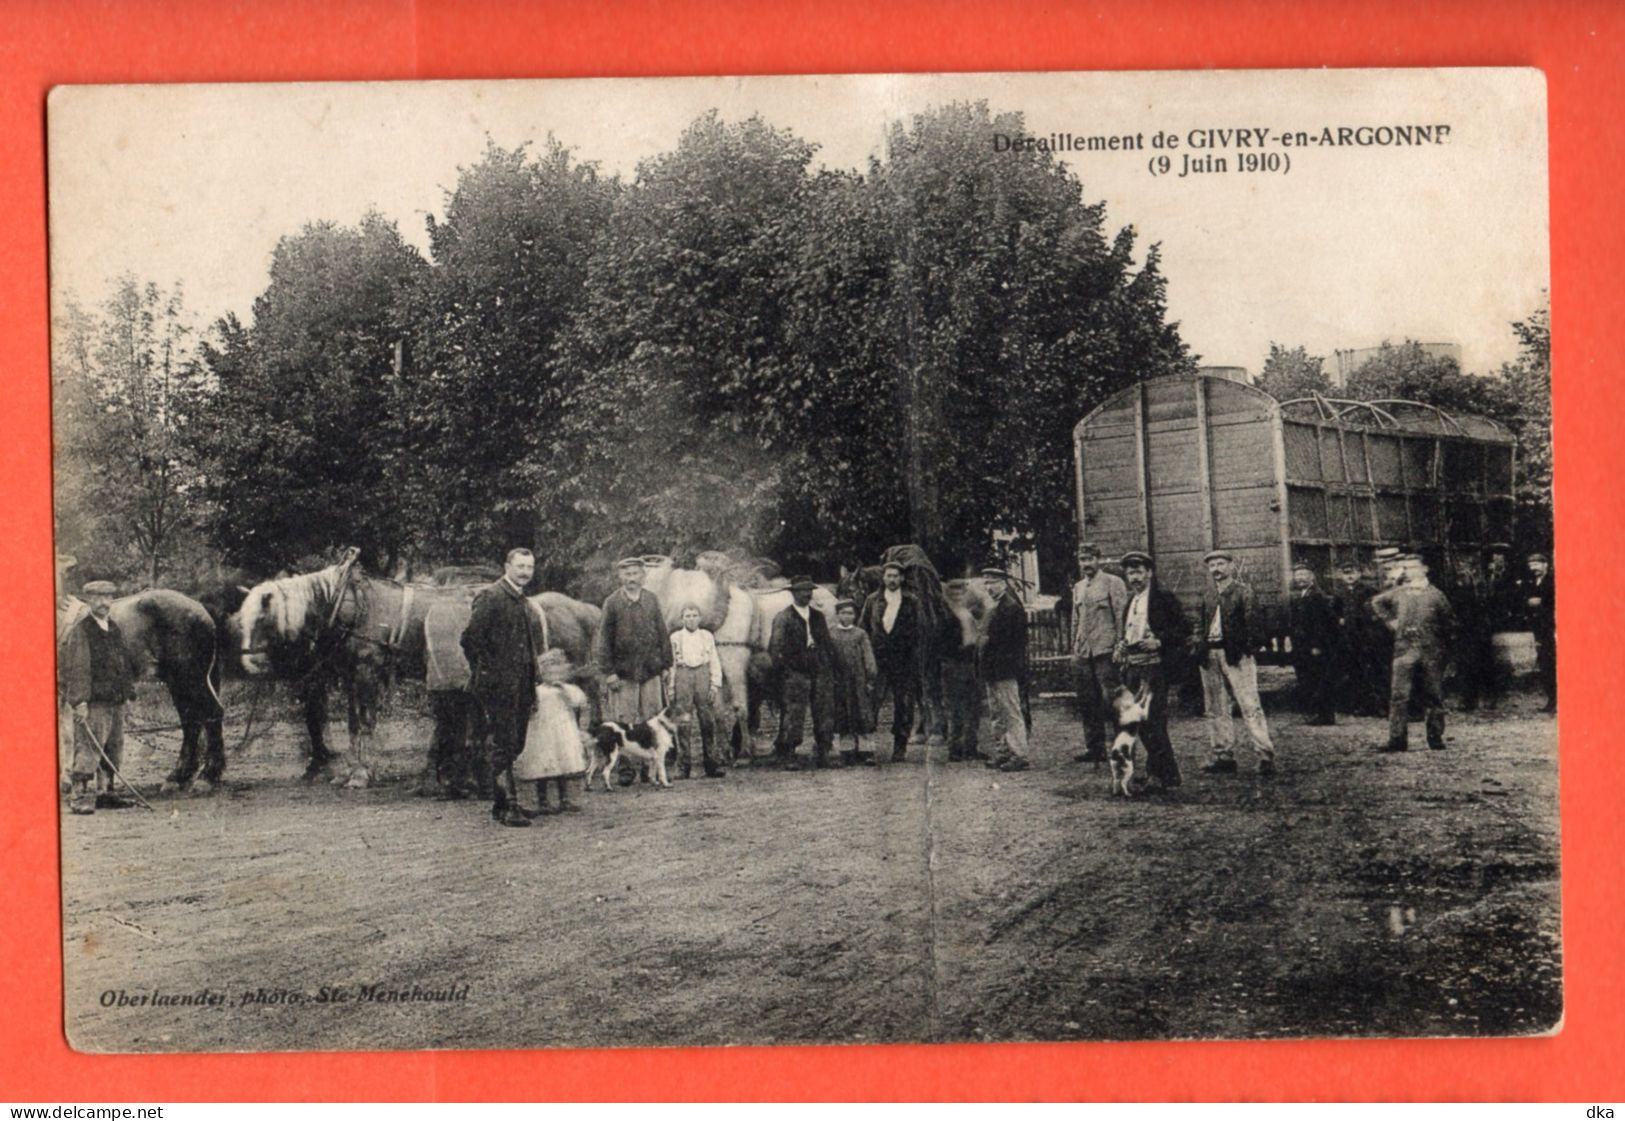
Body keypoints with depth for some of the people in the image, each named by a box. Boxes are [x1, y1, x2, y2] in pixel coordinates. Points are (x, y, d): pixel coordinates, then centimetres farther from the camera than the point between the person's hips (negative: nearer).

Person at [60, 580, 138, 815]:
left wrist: (128, 693, 20)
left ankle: (106, 793, 18)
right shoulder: (80, 631, -6)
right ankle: (80, 796, -9)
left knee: (113, 752, 10)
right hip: (92, 703, -8)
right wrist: (79, 700, -20)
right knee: (87, 751, -10)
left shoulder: (115, 630, 17)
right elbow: (76, 668, -13)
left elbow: (126, 663, 24)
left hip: (116, 703, 8)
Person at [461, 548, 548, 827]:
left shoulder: (527, 606, 19)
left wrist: (534, 678, 18)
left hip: (522, 687, 8)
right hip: (498, 687, -8)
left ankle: (503, 803, 18)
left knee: (515, 747, 10)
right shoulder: (490, 597, -8)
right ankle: (507, 806, -8)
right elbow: (471, 638, -14)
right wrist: (486, 673, -13)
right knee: (503, 747, -8)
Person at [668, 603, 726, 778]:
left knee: (708, 721, -1)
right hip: (683, 676, -1)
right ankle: (684, 765, -1)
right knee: (683, 723, -5)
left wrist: (715, 684, 2)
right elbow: (671, 663, 10)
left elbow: (715, 662, 12)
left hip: (703, 675, 1)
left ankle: (713, 764, 3)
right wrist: (671, 688, 3)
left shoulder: (707, 636, 13)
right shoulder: (675, 637, 11)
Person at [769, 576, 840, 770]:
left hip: (821, 672, 5)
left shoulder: (818, 617, 17)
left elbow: (827, 644, 18)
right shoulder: (783, 618, 0)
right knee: (794, 713, -7)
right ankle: (787, 755, 0)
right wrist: (785, 669, -8)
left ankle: (823, 755, 9)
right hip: (796, 672, -5)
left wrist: (830, 670, 10)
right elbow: (775, 648, -3)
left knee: (825, 713, 3)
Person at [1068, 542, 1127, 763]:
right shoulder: (1077, 588, 18)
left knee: (1110, 700, -7)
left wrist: (1119, 647, -13)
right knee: (1087, 702, 6)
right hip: (1083, 653, 6)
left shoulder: (1113, 583, -2)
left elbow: (1121, 617, -7)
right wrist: (1074, 649, 15)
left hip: (1105, 651, -6)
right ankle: (1094, 747, 12)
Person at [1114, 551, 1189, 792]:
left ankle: (1167, 777, -3)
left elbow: (1184, 629, -6)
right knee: (1142, 724, 8)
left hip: (1154, 667, -7)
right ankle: (1157, 772, 18)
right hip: (1132, 668, 7)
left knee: (1153, 723, -11)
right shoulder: (1130, 603, 18)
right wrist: (1122, 646, 9)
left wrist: (1159, 642, -17)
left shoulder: (1164, 599, -4)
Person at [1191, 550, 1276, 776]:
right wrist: (1198, 639, 5)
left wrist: (1251, 644, -22)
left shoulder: (1243, 591, -3)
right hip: (1210, 654, 6)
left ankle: (1265, 755, -6)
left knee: (1250, 706, -8)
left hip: (1236, 655, -6)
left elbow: (1252, 620, -11)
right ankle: (1223, 756, 17)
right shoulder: (1207, 593, 14)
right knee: (1215, 709, 10)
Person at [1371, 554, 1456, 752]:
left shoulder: (1435, 595, 4)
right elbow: (1377, 602, 24)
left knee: (1433, 696, 4)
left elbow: (1449, 621, 12)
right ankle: (1397, 739, -6)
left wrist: (1444, 644, 8)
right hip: (1404, 649, 1)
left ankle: (1436, 738, 13)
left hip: (1431, 652, -1)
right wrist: (1390, 621, 13)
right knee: (1399, 695, -6)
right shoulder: (1398, 593, 7)